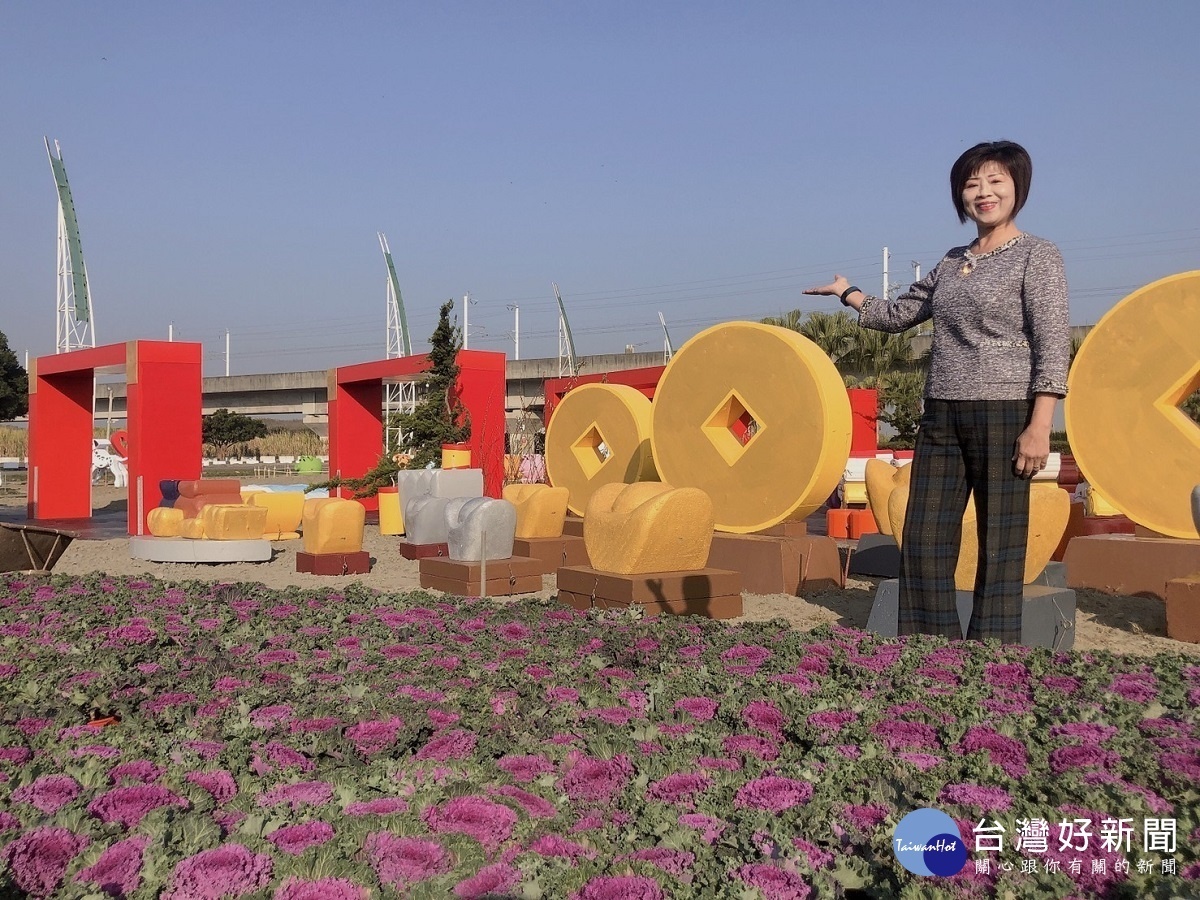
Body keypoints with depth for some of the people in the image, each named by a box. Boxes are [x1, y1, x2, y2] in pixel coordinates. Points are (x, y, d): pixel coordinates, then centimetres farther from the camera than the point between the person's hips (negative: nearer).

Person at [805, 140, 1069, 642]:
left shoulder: (1037, 256, -1)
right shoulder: (952, 262, 16)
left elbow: (1053, 346, -9)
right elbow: (898, 315, 30)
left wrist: (1039, 427, -17)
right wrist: (848, 293, 23)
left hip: (1003, 412, -6)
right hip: (940, 414, 6)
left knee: (1000, 544, -2)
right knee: (923, 541, 4)